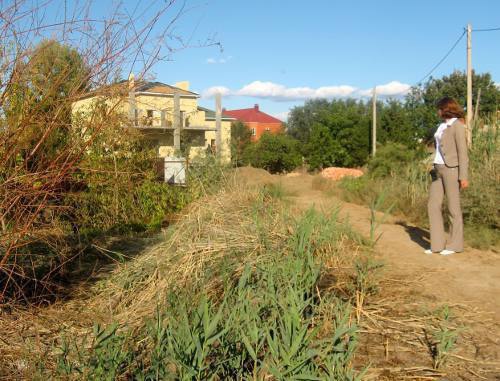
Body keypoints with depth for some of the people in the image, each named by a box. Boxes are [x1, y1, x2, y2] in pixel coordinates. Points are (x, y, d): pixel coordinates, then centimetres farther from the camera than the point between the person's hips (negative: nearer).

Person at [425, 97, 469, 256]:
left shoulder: (457, 125, -9)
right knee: (433, 205, 2)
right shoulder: (442, 126, 17)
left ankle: (454, 244, 9)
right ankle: (437, 244, 6)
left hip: (452, 169, -8)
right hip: (438, 169, 8)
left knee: (453, 207, -1)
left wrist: (463, 176, -17)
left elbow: (463, 152, -13)